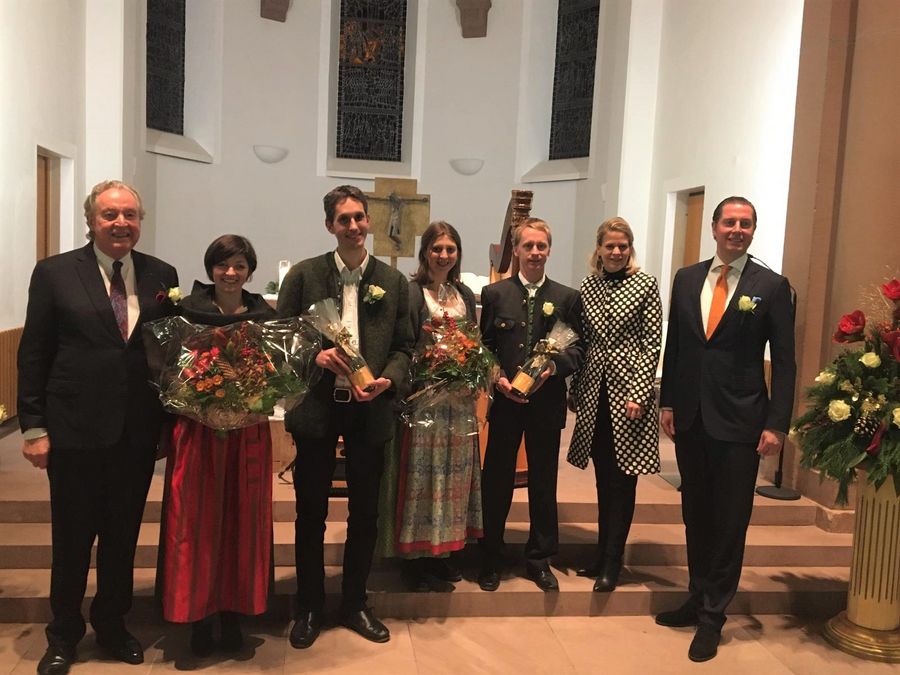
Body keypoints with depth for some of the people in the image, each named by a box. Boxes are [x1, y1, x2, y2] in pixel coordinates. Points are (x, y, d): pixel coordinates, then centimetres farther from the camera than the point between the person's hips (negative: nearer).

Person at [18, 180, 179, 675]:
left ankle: (112, 626, 36)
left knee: (123, 536, 15)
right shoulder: (54, 273, -3)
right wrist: (33, 426, -5)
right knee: (71, 539, 13)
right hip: (75, 430, -2)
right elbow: (33, 355, -3)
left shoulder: (161, 276, 4)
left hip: (138, 432, 2)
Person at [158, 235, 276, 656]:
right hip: (197, 429, -1)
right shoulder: (187, 310, -1)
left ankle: (233, 613, 22)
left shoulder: (265, 316, 3)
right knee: (196, 522, 4)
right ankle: (199, 615, 19)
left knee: (242, 522, 7)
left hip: (249, 432, 1)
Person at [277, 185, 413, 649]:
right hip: (316, 407, -1)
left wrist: (387, 380, -14)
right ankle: (309, 608, 26)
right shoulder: (303, 275, 0)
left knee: (365, 514, 11)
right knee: (311, 513, 10)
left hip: (369, 411, 2)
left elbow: (404, 346, 5)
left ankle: (355, 605, 29)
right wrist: (314, 355, -18)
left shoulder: (394, 281, 4)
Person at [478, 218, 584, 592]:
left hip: (547, 403, 1)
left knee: (544, 483, 11)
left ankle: (539, 559, 26)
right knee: (496, 481, 8)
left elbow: (577, 348, 2)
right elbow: (483, 346, 4)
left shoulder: (567, 297, 3)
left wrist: (554, 366, -15)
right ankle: (490, 559, 23)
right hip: (505, 400, 0)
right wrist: (496, 377, -11)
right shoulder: (494, 293, 3)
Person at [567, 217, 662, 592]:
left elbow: (652, 343, -7)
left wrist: (638, 393, -14)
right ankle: (603, 554, 24)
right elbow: (583, 341, 12)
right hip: (595, 391, 4)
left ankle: (612, 562, 12)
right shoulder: (587, 287, 8)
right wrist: (577, 389, 8)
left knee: (622, 479, 2)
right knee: (603, 478, 12)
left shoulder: (645, 286, -4)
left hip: (628, 389, -4)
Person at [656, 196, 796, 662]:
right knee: (696, 513, 14)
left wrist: (776, 424, -9)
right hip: (690, 417, 4)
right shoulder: (686, 279, 7)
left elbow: (784, 362, -4)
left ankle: (712, 616, 18)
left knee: (730, 520, 4)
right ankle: (699, 597, 30)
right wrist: (667, 402, 6)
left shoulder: (772, 286, -3)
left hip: (738, 422, -3)